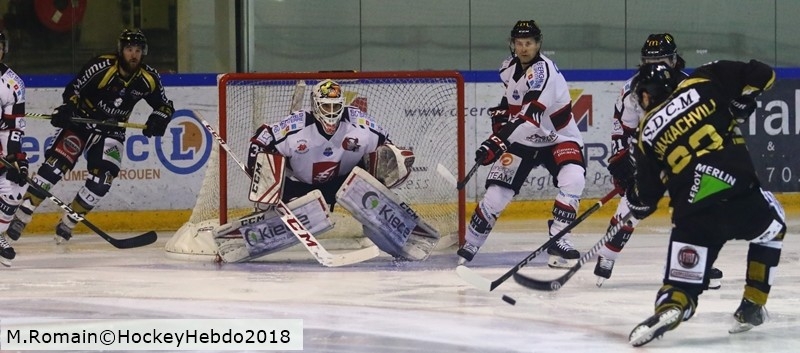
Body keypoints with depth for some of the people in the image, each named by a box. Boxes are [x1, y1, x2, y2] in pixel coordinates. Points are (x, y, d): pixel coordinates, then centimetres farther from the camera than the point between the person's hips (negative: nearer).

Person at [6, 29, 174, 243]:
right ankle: (21, 217, -17)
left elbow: (165, 106, 5)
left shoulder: (148, 79, -8)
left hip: (111, 130, 4)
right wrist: (66, 109, -30)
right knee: (55, 164, -17)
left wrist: (158, 121, -15)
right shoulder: (101, 66, -20)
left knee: (102, 179, -11)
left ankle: (67, 223, 5)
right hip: (80, 121, -4)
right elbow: (74, 89, -13)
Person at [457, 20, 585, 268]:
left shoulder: (543, 71, -27)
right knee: (497, 191, -6)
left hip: (558, 138, -5)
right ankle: (470, 244, 8)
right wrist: (500, 115, 8)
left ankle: (557, 239, -20)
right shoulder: (510, 67, -2)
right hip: (522, 140, 5)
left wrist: (499, 140, -48)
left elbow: (529, 115, -40)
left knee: (573, 180, -30)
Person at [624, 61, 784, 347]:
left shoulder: (648, 133, 15)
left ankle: (669, 307, -25)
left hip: (692, 214, 0)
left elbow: (645, 197, 18)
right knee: (773, 226, 31)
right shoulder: (705, 81, 11)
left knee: (682, 283, 10)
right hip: (739, 193, 0)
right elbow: (761, 75, 6)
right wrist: (737, 107, 20)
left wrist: (633, 200, 41)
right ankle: (752, 308, 26)